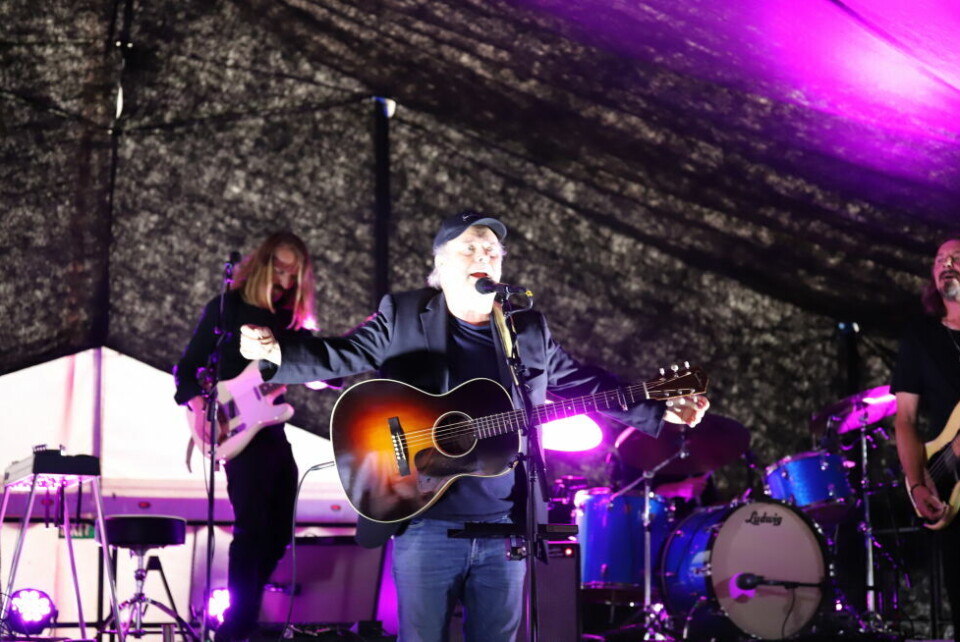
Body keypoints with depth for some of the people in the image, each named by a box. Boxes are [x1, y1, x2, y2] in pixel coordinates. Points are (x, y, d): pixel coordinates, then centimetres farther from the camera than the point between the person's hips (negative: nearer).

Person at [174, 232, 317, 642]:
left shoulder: (288, 317, 14)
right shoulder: (225, 309, -1)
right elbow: (187, 368, -2)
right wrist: (202, 408, -19)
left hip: (274, 432, 7)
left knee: (277, 534, 9)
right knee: (252, 528, -16)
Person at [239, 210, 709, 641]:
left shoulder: (529, 329, 11)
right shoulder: (402, 316, 1)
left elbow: (586, 384, 18)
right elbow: (340, 357, -7)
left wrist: (659, 412, 11)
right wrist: (275, 351, -27)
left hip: (505, 526, 3)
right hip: (425, 523, -3)